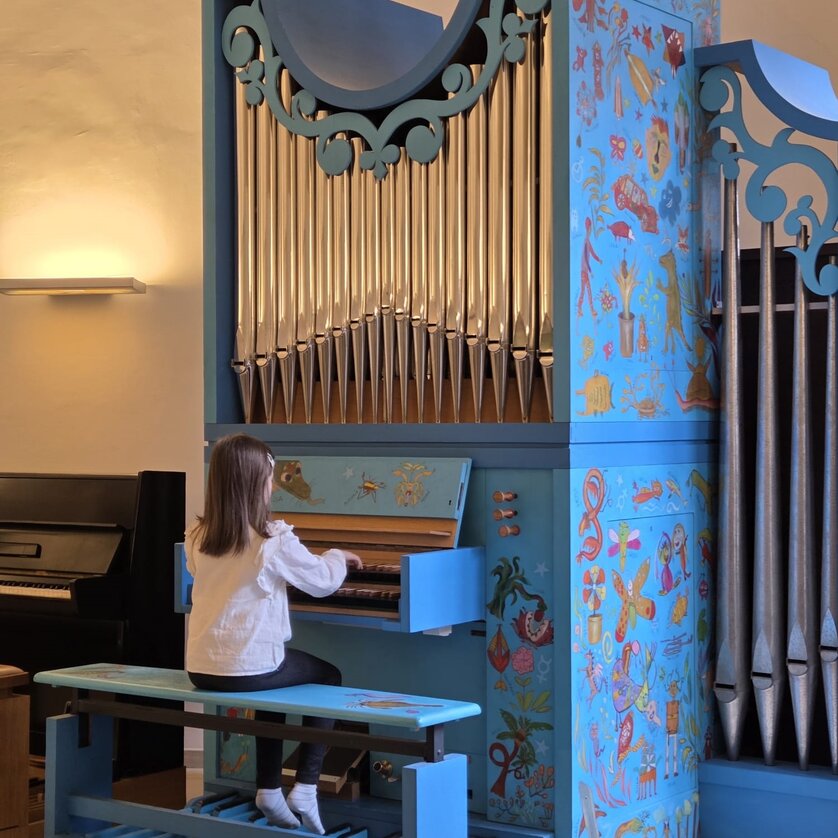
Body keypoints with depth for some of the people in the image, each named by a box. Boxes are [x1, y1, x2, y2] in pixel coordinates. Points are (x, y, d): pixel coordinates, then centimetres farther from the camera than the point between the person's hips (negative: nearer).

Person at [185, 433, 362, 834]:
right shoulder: (274, 539, -13)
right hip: (247, 667, -6)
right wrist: (338, 556, 23)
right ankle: (305, 788, 12)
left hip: (201, 667, 6)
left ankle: (269, 788, 30)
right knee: (330, 676, 19)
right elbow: (322, 581, 1)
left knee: (272, 680, 33)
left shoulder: (198, 536, 5)